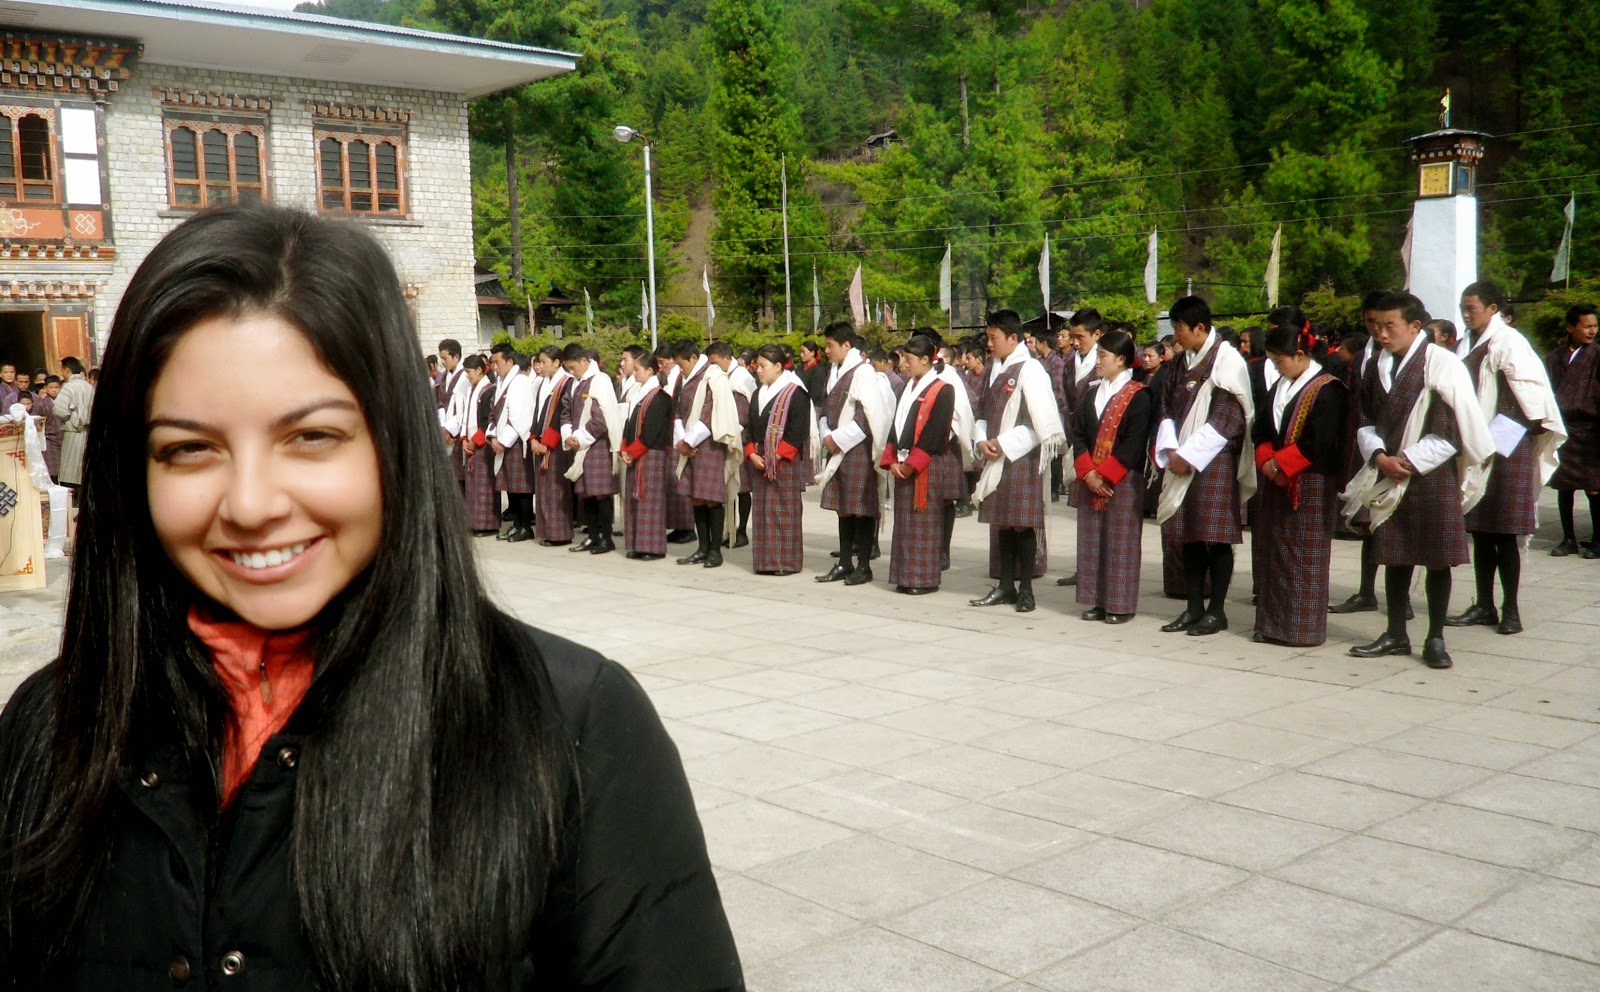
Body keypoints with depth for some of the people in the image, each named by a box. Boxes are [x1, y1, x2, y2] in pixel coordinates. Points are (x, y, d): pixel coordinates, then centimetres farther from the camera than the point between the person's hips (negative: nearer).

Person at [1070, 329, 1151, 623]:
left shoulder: (1138, 396, -5)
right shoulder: (1091, 396, 15)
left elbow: (1134, 444, -13)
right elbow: (1079, 436, 8)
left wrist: (1105, 475, -16)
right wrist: (1088, 473, -7)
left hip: (1123, 481, -6)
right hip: (1090, 482, 6)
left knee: (1121, 542, -3)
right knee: (1091, 541, 7)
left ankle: (1121, 604, 4)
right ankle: (1098, 601, 16)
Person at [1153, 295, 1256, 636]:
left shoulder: (1227, 360, -8)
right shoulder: (1183, 362, 13)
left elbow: (1227, 417, -13)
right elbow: (1167, 408, 14)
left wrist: (1189, 455, -14)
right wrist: (1171, 451, -3)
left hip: (1215, 464, -7)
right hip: (1183, 462, 7)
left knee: (1216, 537, -3)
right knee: (1190, 536, 8)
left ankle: (1217, 610, 4)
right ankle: (1195, 607, 15)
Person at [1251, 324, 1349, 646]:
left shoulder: (1327, 389, -10)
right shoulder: (1279, 387, 14)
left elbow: (1318, 442, -18)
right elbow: (1260, 430, 13)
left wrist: (1280, 464, -15)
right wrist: (1267, 461, -5)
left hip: (1310, 485, -8)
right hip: (1277, 482, 8)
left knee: (1305, 557, -3)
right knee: (1272, 553, 9)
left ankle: (1304, 627, 4)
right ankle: (1273, 623, 16)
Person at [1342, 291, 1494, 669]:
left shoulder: (1443, 364, -9)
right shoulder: (1379, 366, 8)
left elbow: (1452, 432, -12)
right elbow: (1367, 420, 10)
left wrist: (1408, 461, -14)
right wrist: (1380, 456, -8)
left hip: (1433, 478, -5)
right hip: (1388, 479, 5)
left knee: (1437, 560, 2)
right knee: (1395, 558, 10)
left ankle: (1435, 640, 12)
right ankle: (1396, 635, 21)